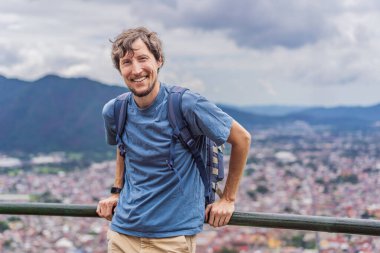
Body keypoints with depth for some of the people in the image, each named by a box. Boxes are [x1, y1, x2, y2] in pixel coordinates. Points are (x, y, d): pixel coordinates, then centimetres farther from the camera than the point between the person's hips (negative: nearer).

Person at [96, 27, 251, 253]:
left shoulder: (187, 105, -15)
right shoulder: (113, 111, -2)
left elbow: (242, 138, -5)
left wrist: (228, 199, -1)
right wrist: (117, 192, 12)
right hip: (123, 232, 4)